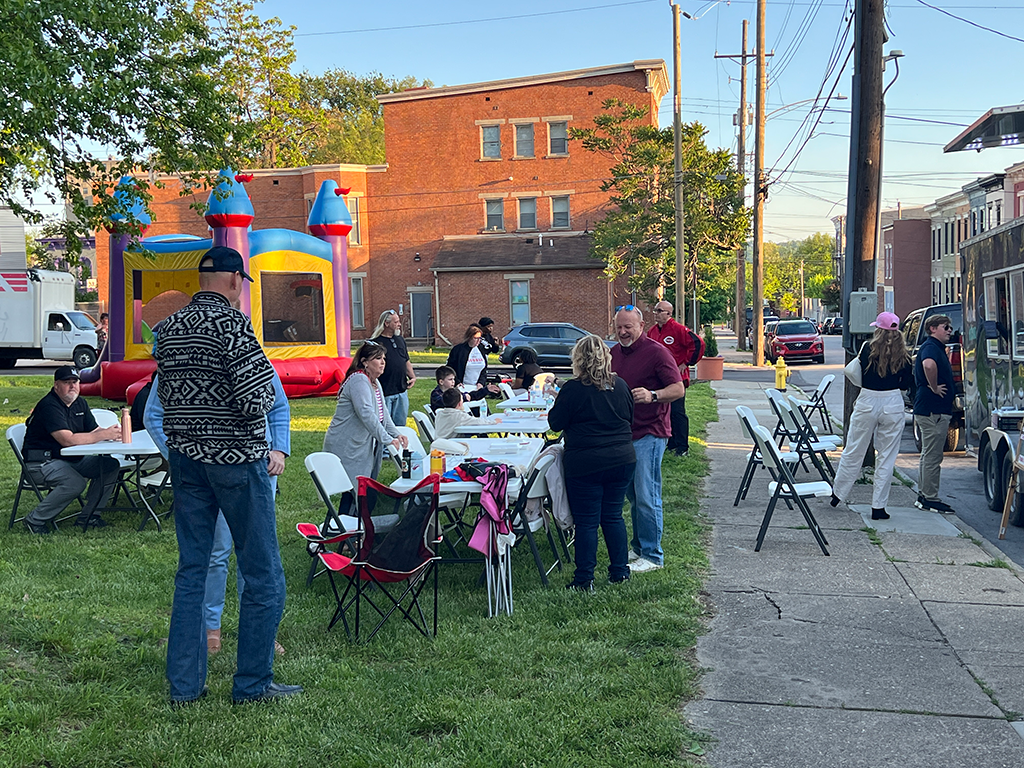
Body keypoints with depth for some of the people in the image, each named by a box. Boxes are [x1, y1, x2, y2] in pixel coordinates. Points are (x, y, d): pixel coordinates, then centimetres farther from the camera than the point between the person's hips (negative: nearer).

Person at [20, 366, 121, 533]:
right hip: (42, 462, -9)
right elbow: (67, 440, -29)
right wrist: (104, 435, -30)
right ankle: (35, 519, -13)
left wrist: (112, 433, -18)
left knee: (111, 465, -7)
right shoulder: (49, 406, -18)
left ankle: (88, 515, 1)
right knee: (75, 482, -33)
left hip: (72, 460, 9)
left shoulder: (80, 403, 10)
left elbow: (94, 431, 7)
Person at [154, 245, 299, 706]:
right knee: (263, 575, 3)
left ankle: (184, 684, 17)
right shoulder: (232, 324, -14)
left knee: (191, 569, 13)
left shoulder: (170, 328, 9)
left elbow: (165, 395, 15)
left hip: (185, 457, 8)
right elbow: (255, 402, -21)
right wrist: (266, 380, -2)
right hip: (236, 459, -7)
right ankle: (252, 684, 10)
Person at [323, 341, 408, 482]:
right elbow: (366, 414, -28)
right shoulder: (359, 381, -17)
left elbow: (383, 414, 17)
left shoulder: (375, 383, 15)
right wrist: (387, 439, -31)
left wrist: (396, 434, 1)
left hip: (364, 448, 10)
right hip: (346, 448, -10)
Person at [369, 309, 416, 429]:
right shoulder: (375, 342, -8)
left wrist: (412, 376, 9)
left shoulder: (400, 339, 14)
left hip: (402, 391, 7)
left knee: (400, 425, 13)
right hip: (384, 393, -7)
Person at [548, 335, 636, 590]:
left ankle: (584, 579, 7)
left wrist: (556, 403, 12)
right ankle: (620, 571, 23)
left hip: (585, 464, -5)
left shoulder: (572, 389, -13)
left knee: (587, 522, 2)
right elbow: (630, 420, 16)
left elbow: (555, 423, -5)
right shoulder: (620, 386, 3)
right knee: (613, 516, 16)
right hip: (622, 461, 5)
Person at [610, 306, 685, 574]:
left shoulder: (656, 352, -11)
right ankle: (638, 547, 26)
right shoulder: (614, 353, 12)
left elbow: (678, 389, -16)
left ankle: (652, 556, 2)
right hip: (624, 432, 8)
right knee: (632, 494, 14)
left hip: (649, 433, -8)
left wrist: (652, 396, -32)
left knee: (646, 497, -6)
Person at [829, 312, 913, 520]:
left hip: (867, 402, -1)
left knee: (853, 452, 12)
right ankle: (878, 506, 9)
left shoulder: (868, 349, -5)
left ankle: (838, 493, 25)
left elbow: (860, 375, 3)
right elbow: (906, 384, 5)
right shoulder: (903, 355, -1)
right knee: (886, 457, 7)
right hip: (893, 404, 1)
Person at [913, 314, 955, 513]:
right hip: (933, 410, -11)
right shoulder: (931, 347, -14)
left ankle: (923, 496, 22)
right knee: (932, 456, -6)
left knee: (928, 455, 15)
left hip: (933, 411, 11)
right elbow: (929, 365, -38)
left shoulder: (936, 347, 19)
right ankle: (930, 499, -1)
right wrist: (934, 388, -26)